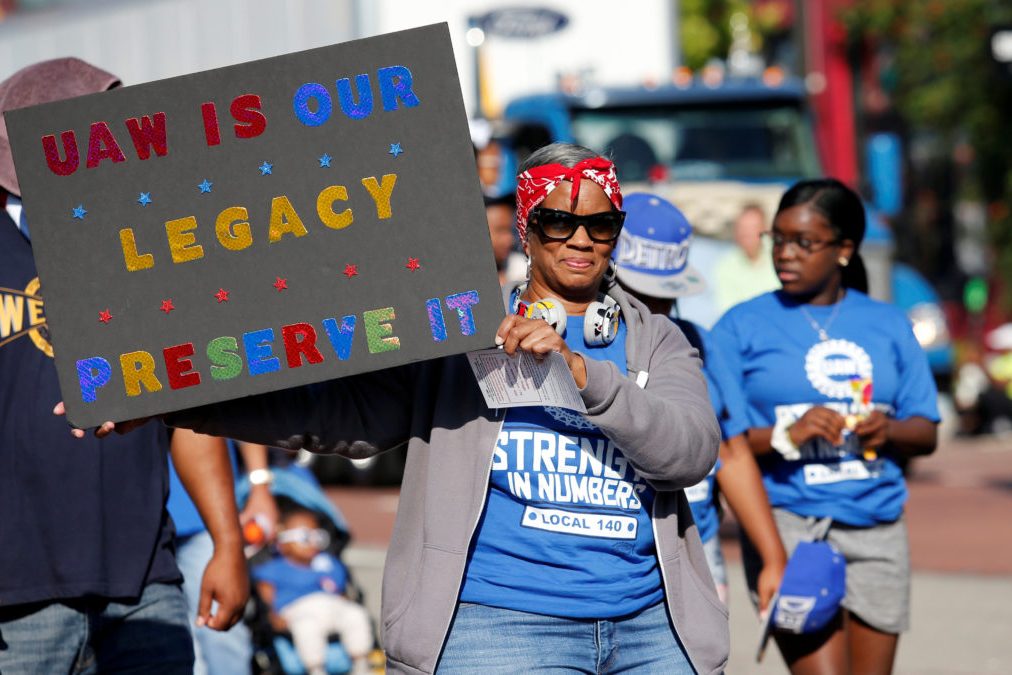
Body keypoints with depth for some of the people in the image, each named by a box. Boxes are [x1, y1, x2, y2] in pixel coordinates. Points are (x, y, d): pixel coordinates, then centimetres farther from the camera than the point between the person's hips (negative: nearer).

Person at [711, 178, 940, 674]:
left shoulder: (888, 326, 13)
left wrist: (888, 431, -8)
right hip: (789, 525, -4)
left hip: (877, 527, 4)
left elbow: (926, 433, 14)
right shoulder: (744, 326, 2)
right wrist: (785, 437, -19)